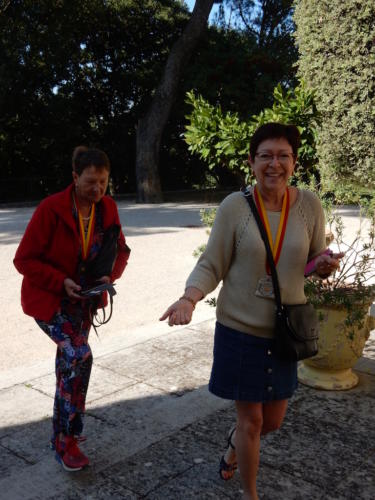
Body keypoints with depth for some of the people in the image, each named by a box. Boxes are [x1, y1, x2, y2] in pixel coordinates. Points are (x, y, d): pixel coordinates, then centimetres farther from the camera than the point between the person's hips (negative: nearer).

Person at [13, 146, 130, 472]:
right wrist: (61, 282, -26)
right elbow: (24, 259, -17)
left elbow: (120, 249, 5)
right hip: (49, 300, -6)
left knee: (70, 363, 15)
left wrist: (110, 276, -14)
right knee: (80, 356, -21)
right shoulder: (51, 209, -22)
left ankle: (61, 435, 34)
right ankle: (68, 440, -5)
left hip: (83, 300, 6)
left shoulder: (107, 208, -6)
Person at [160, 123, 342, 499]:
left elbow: (316, 260, 7)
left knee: (272, 422, 18)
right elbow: (211, 266, -9)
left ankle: (234, 443, 54)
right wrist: (189, 298, -28)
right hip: (239, 329, -3)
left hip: (284, 331, 3)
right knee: (251, 419, 10)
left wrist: (326, 265, -17)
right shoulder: (234, 206, -13)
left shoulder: (309, 205, -6)